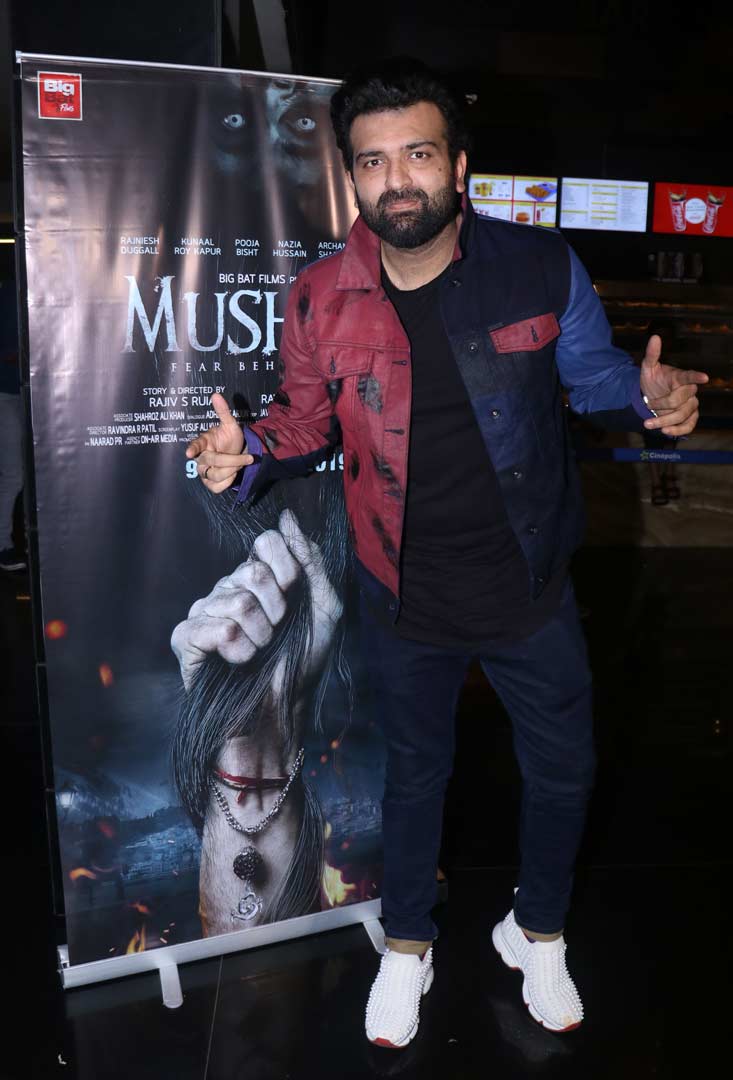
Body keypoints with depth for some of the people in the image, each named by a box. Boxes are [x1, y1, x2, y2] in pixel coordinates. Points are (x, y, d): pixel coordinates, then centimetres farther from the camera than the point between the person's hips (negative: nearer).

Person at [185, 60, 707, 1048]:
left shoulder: (540, 266, -11)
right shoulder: (321, 299, -9)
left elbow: (592, 372, 4)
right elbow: (306, 423, 3)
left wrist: (647, 394, -18)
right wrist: (247, 453, -17)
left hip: (531, 592, 1)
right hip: (406, 604, 0)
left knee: (562, 769, 17)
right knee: (414, 771, 20)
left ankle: (536, 932, 49)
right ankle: (406, 946, 47)